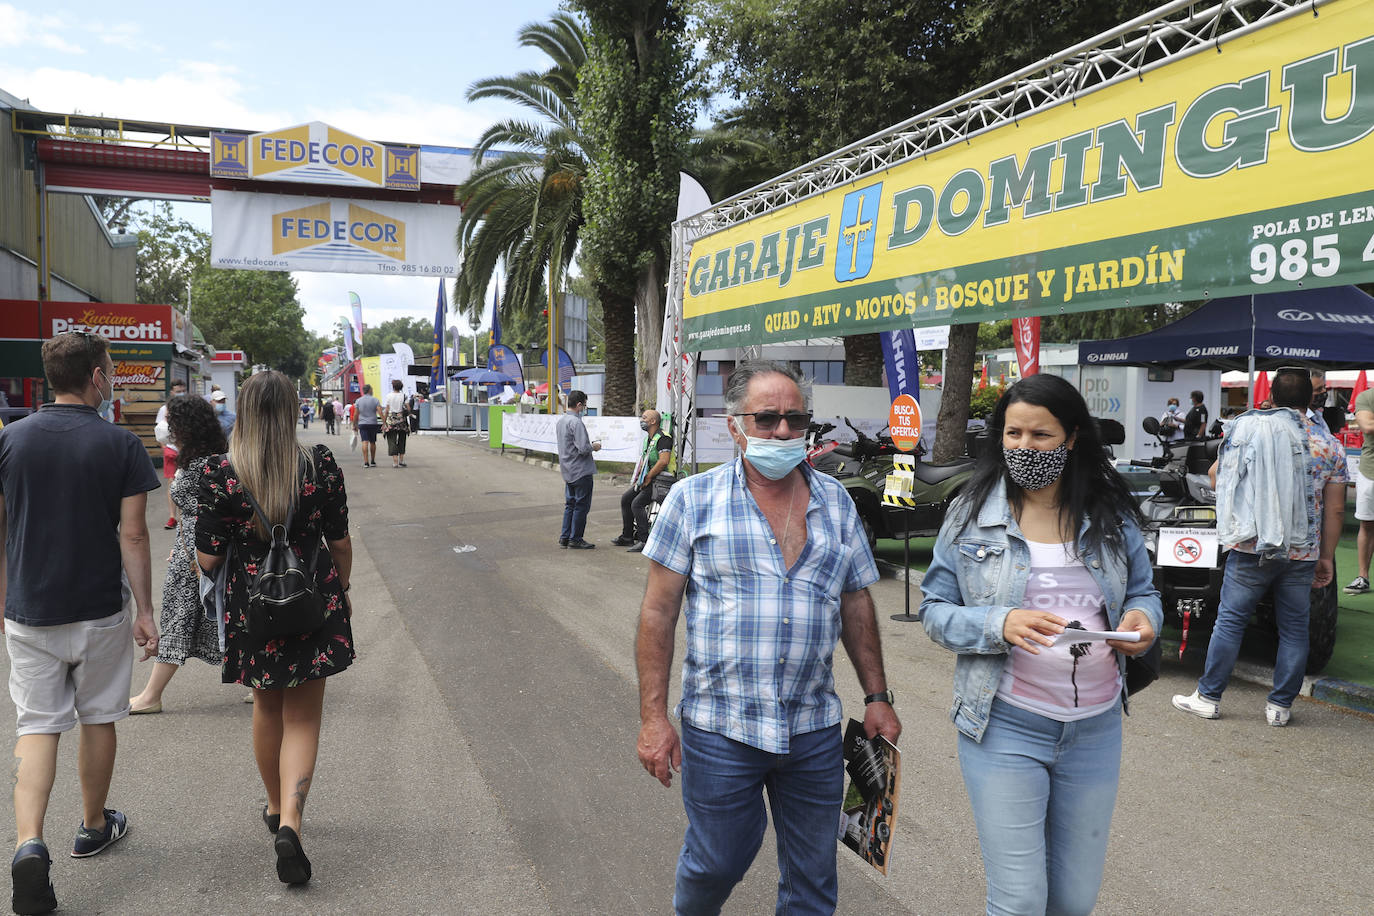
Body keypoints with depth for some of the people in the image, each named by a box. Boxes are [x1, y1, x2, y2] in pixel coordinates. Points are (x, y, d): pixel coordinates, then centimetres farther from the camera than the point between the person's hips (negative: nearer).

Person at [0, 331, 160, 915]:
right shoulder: (121, 445, -10)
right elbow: (133, 534, -11)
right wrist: (144, 611, -4)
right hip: (99, 610, -2)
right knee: (97, 719, 14)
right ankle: (94, 826, 30)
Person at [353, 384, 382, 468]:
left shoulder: (358, 401, 4)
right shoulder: (375, 400, -1)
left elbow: (355, 414, 3)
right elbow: (380, 412, -11)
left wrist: (354, 425, 12)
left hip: (362, 424, 0)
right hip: (373, 424, 0)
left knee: (365, 442, -8)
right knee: (372, 442, 13)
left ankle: (366, 462, -19)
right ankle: (372, 461, 21)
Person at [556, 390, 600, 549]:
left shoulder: (561, 420, 12)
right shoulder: (576, 422, -19)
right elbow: (583, 448, -24)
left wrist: (589, 446, 16)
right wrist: (594, 447, -5)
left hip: (568, 470, 9)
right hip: (581, 471, -9)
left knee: (570, 504, 15)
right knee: (581, 505, -1)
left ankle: (565, 537, 17)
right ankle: (575, 539, 3)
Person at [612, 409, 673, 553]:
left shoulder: (663, 438, -17)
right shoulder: (648, 438, 16)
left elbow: (664, 461, -28)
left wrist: (648, 478, -20)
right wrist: (638, 476, 9)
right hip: (648, 480, 10)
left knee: (637, 504, -21)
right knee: (625, 498, 11)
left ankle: (644, 541, -18)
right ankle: (627, 537, 18)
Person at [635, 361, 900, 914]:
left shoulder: (835, 502, 5)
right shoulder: (693, 500, -5)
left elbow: (856, 604, 12)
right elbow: (658, 610, -6)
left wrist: (876, 696, 8)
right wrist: (653, 717, -9)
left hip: (815, 729, 3)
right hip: (719, 728, -3)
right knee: (715, 863, 12)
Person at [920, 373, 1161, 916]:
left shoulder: (1111, 514, 3)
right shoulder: (972, 513, -4)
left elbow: (1142, 589, 14)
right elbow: (935, 609, -3)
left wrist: (1143, 618, -10)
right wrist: (1000, 624, -22)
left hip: (1096, 728, 3)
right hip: (1005, 728, -3)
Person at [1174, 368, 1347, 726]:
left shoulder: (1247, 428, -1)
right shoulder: (1329, 444, 4)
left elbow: (1216, 477, 8)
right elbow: (1335, 510, 4)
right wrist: (1326, 557, 11)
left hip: (1251, 546, -2)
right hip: (1304, 552, 2)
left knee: (1230, 620, 5)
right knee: (1294, 628, 11)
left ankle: (1208, 697, 10)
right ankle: (1281, 706, 17)